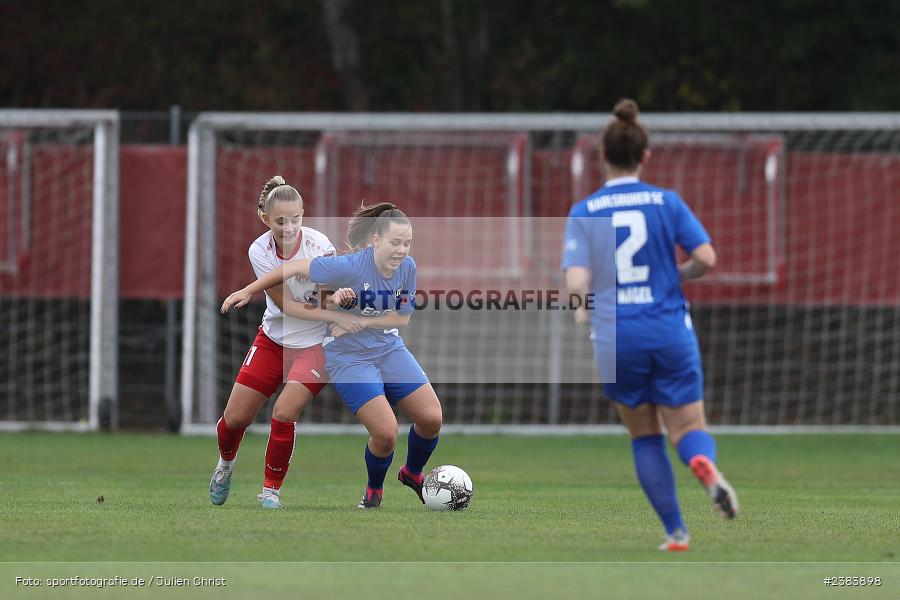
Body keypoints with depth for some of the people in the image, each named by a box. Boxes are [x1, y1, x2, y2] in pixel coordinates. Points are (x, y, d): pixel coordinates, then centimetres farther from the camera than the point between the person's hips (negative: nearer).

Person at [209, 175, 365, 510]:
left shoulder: (318, 245, -21)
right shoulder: (260, 251, -15)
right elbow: (286, 306, -17)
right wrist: (334, 316, -28)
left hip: (314, 345, -3)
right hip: (273, 340, 3)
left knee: (284, 413, -22)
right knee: (234, 418, 3)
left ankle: (271, 489, -1)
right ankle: (226, 464, 39)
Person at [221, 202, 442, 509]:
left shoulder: (407, 267, -10)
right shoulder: (350, 267, -26)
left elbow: (402, 317, -3)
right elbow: (296, 268, -19)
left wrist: (359, 321, -18)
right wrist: (248, 291, -13)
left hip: (389, 348, 6)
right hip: (349, 357, -6)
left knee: (431, 419, -3)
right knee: (386, 433, -17)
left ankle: (413, 473, 29)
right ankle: (374, 490, 15)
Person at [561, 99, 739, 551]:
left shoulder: (584, 212, -1)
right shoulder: (667, 202, 0)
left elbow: (576, 280, -11)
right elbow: (706, 258, -7)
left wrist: (582, 309, 8)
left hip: (616, 339, 0)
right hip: (670, 332, 0)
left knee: (645, 436, 16)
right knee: (688, 428, 5)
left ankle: (676, 531, 11)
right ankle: (706, 466, -32)